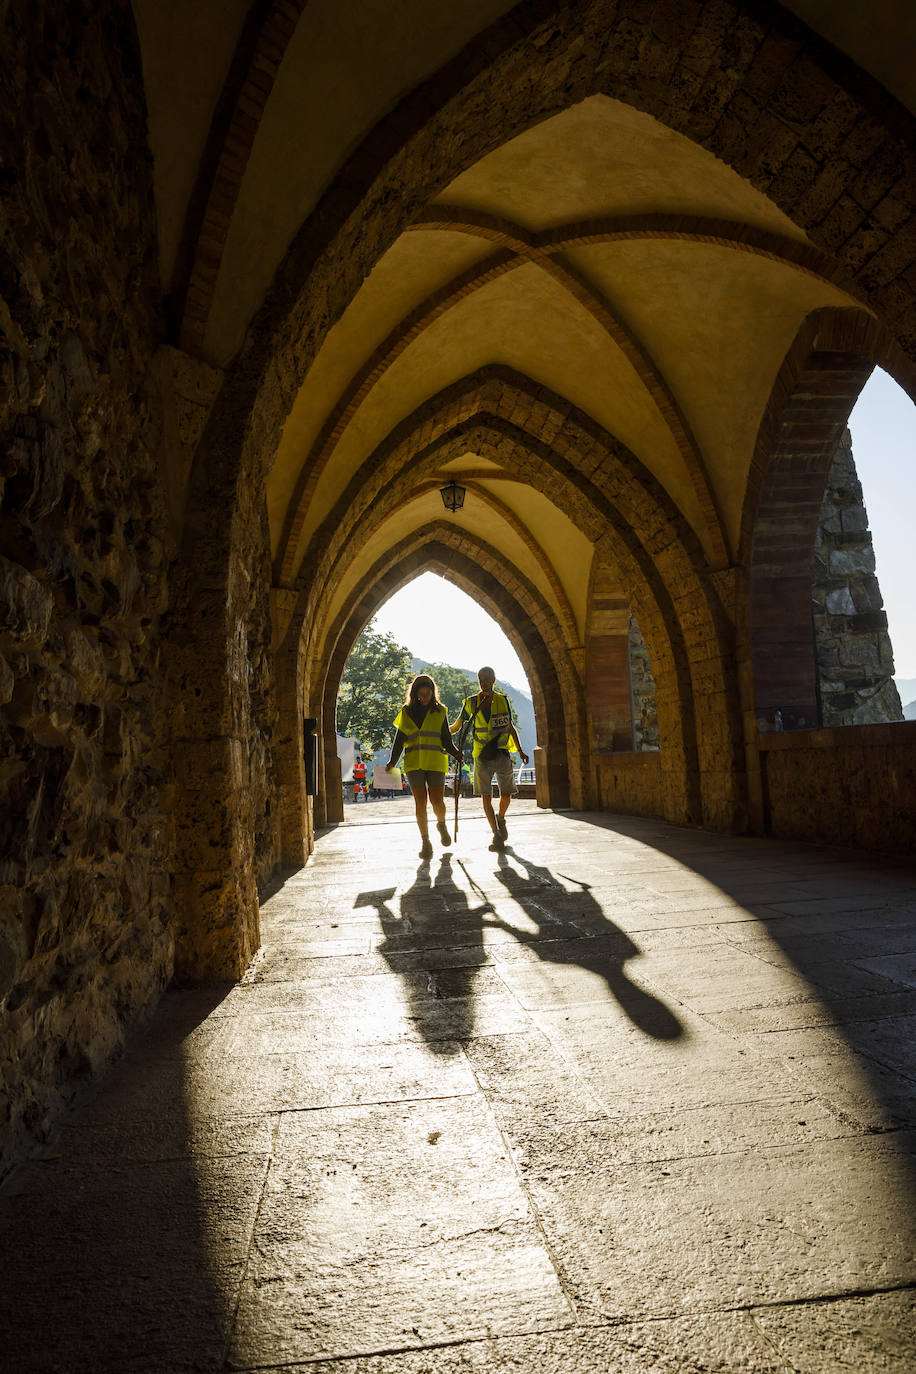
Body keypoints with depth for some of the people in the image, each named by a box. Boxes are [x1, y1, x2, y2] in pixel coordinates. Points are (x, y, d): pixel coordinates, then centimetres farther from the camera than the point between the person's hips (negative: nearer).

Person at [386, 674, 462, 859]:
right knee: (420, 803, -4)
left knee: (437, 801, -7)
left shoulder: (440, 711, 10)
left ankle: (441, 824, 26)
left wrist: (457, 754, -9)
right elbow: (399, 739, 12)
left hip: (435, 762, -1)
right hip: (414, 763, 1)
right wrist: (392, 762, 2)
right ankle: (425, 842, 6)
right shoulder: (407, 712, 11)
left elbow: (446, 740, 9)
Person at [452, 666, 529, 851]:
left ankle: (501, 819, 36)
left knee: (506, 795, 5)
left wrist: (521, 751, 12)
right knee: (486, 796, -6)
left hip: (502, 754, 1)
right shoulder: (471, 703, 2)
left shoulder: (503, 700, 6)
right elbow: (456, 727, 12)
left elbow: (511, 727, 15)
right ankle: (497, 835, 1)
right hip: (482, 756, -1)